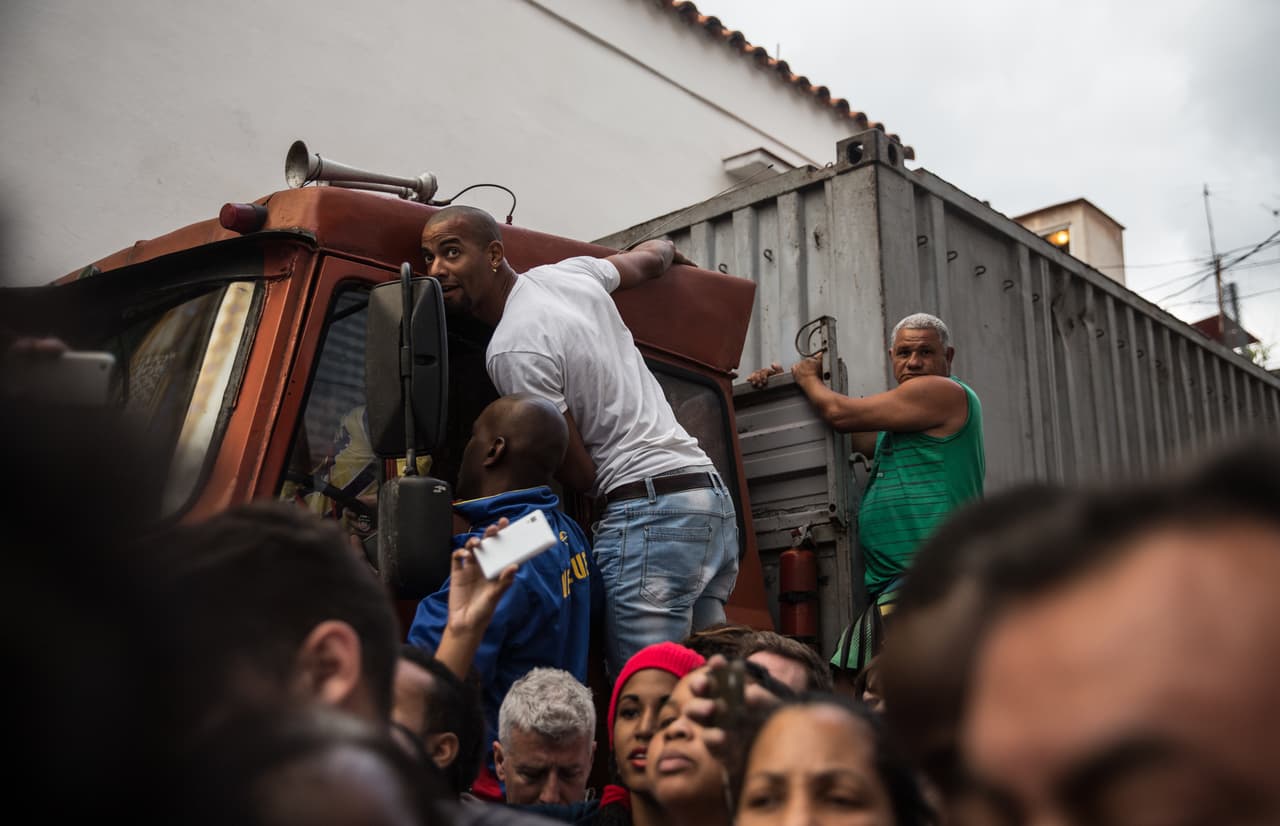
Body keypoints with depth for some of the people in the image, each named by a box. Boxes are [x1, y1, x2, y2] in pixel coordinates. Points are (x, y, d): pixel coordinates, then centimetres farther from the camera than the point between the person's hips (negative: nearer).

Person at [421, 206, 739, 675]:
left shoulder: (511, 351, -12)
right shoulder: (570, 272, 12)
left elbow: (581, 474, -7)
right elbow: (649, 258, 34)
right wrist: (667, 250, 58)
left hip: (648, 511, -9)